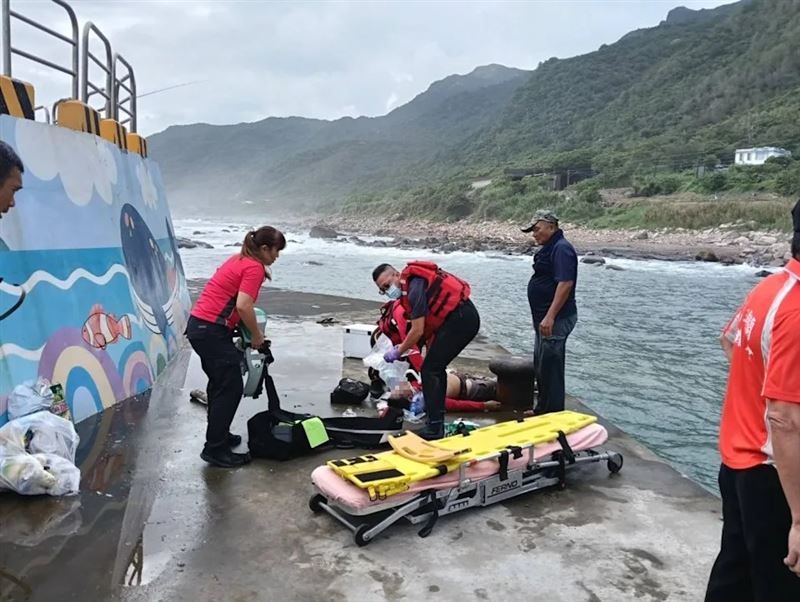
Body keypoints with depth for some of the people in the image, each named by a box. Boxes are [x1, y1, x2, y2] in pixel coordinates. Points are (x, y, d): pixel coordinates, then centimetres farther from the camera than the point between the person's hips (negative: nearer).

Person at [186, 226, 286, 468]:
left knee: (219, 383, 21)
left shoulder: (238, 260, 18)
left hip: (198, 325, 10)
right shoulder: (254, 267, -11)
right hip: (212, 331, -10)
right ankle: (215, 450, 3)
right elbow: (243, 306, -23)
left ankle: (218, 435, 34)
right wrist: (256, 335, -8)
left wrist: (249, 331, 16)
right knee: (231, 388, -3)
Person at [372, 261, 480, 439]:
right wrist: (404, 346, 15)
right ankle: (437, 419, 31)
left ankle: (434, 428, -6)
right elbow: (424, 326, 17)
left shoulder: (415, 286, -18)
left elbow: (418, 330, -17)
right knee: (436, 368, 19)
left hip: (460, 320, -10)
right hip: (465, 317, 10)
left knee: (430, 369, -8)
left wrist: (398, 352, -5)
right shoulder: (410, 284, 12)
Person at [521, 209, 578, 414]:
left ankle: (554, 414, 5)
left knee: (550, 365, -5)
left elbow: (565, 284, -25)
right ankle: (543, 409, 29)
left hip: (556, 319, -11)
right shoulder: (549, 248, 16)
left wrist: (550, 317, -28)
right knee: (541, 365, 18)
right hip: (545, 317, 11)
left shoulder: (562, 249, -16)